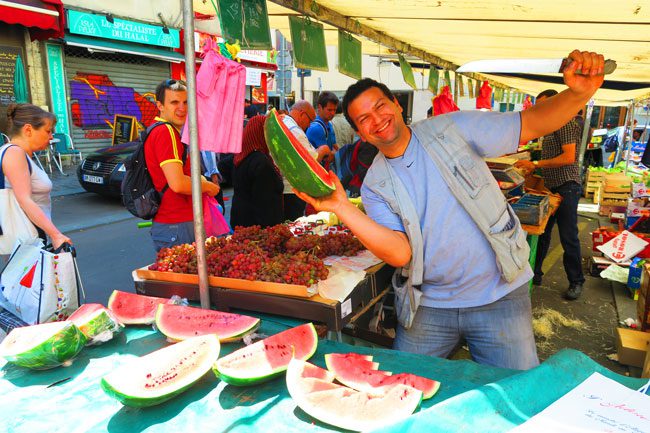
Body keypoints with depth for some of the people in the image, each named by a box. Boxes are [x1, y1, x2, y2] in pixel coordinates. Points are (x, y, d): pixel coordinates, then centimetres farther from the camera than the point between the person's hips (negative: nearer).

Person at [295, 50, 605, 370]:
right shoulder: (375, 186, -4)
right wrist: (341, 207, -27)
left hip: (499, 298, -1)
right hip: (427, 307, 2)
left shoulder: (451, 129, -6)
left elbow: (533, 123, -5)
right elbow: (399, 254, -17)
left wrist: (579, 93, -26)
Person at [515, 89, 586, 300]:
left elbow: (569, 157, -22)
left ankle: (576, 282, 11)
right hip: (551, 187, 9)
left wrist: (536, 164, -22)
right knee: (541, 231, 12)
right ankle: (534, 273, 23)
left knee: (568, 237, -3)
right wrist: (532, 168, 10)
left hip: (567, 187, -9)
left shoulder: (566, 124, -11)